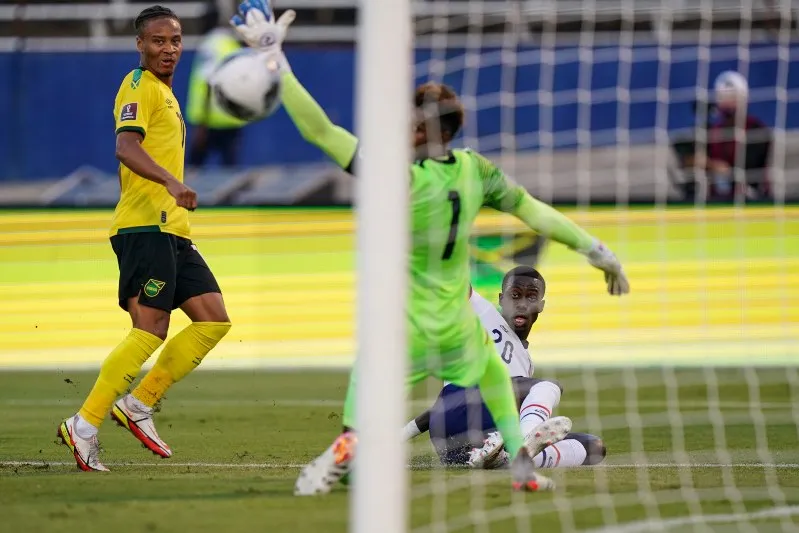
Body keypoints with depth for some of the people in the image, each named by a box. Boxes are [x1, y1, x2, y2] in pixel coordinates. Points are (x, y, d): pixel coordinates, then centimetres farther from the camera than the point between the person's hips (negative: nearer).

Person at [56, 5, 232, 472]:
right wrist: (172, 182, -39)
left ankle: (139, 404, 6)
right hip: (146, 227, -10)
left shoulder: (165, 93, 23)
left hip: (171, 231, 10)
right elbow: (126, 147, -24)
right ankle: (85, 425, -13)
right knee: (150, 331, -15)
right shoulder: (140, 87, -7)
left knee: (213, 319, 3)